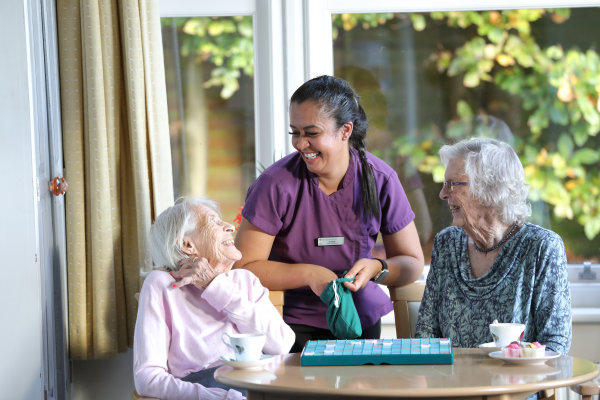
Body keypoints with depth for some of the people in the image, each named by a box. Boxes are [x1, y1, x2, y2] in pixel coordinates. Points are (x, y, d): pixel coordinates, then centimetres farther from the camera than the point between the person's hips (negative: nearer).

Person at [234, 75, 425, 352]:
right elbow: (244, 268, -12)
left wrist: (377, 268, -18)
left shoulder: (380, 179, -6)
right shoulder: (276, 184, -14)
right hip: (294, 322, -2)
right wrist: (309, 274, -22)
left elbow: (413, 264, 3)